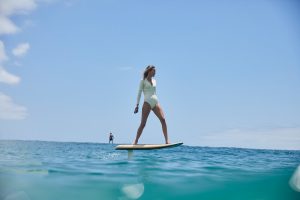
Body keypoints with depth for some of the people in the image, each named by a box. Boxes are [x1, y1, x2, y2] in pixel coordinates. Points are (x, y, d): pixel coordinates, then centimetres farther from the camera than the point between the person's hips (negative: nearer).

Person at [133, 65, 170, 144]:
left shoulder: (154, 81, 19)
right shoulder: (143, 81, 5)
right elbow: (139, 93, 1)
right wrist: (137, 105, -6)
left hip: (155, 102, 5)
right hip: (147, 103, -5)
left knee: (163, 119, -11)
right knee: (143, 123, -5)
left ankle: (167, 140, -10)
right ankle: (135, 141, 4)